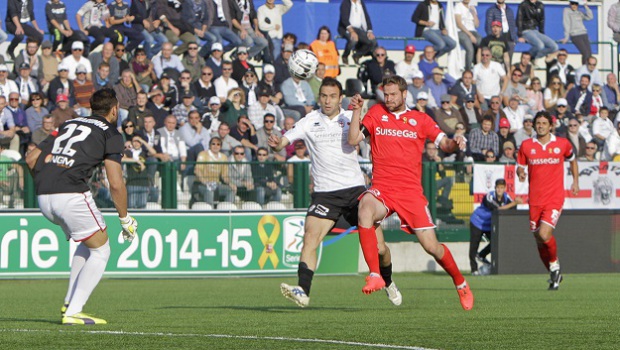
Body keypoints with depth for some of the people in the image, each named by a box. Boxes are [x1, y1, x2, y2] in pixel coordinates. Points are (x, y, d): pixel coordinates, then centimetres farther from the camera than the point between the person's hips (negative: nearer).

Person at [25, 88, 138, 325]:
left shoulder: (69, 125, 25)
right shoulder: (110, 134, 6)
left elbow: (31, 158, 20)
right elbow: (115, 183, -2)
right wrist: (125, 219, 9)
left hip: (44, 198, 7)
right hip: (72, 195, -7)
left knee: (88, 243, 26)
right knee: (100, 250, 8)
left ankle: (69, 303, 19)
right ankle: (73, 312, -3)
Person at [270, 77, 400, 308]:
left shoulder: (350, 118, 3)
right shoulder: (310, 121, 3)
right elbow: (282, 142, -5)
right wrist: (276, 143, -28)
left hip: (355, 188, 0)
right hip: (325, 192, 0)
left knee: (378, 247, -1)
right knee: (310, 237, -23)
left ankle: (387, 282, 27)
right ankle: (302, 291, -27)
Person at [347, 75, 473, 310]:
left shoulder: (420, 120, 9)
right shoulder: (376, 113, 9)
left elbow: (445, 145, 4)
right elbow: (353, 140, 1)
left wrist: (455, 143, -18)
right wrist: (356, 111, -11)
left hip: (411, 191, 0)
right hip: (382, 189, 0)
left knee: (431, 246, -3)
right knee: (365, 209, -35)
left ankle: (460, 284, 25)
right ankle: (375, 275, -32)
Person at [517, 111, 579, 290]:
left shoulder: (562, 144, 2)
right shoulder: (526, 146, 3)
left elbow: (572, 160, 20)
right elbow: (520, 166, 12)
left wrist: (575, 181, 13)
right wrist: (521, 173, -11)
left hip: (555, 198, -3)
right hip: (535, 199, 3)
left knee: (544, 235, -21)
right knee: (539, 240, 6)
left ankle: (555, 265, 6)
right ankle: (554, 274, 26)